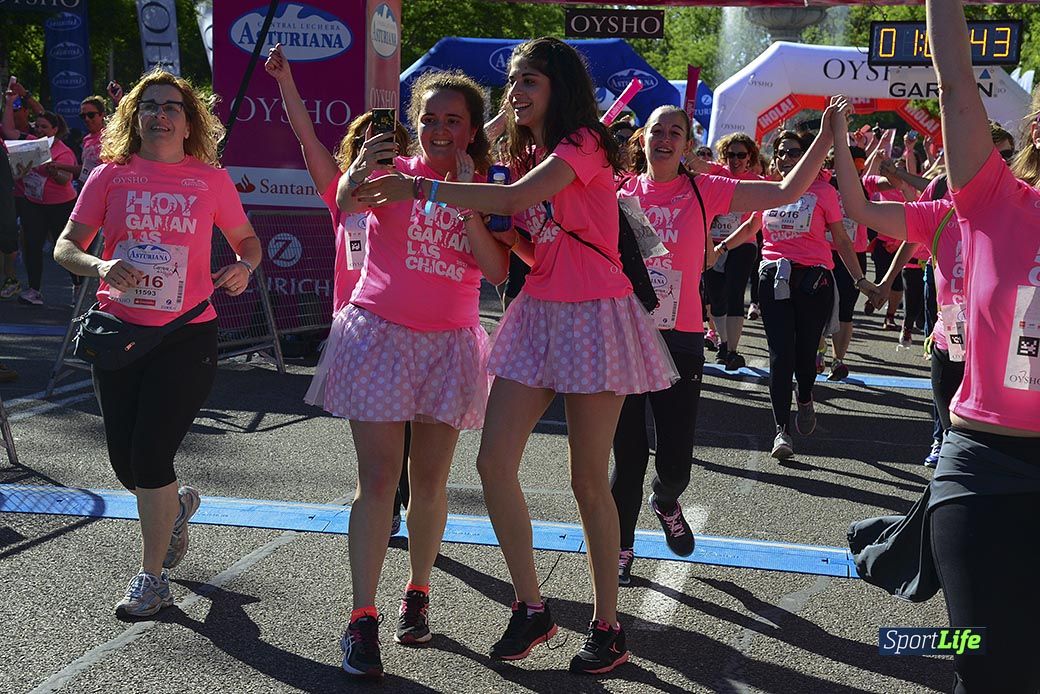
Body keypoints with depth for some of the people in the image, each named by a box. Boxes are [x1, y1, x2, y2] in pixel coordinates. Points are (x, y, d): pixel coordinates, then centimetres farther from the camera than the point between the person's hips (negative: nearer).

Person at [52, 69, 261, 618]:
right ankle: (177, 504, 44)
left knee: (150, 455, -6)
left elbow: (247, 240, 13)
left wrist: (243, 268, -10)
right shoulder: (112, 175, 1)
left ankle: (153, 578, 11)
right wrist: (100, 266, -21)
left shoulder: (211, 179, 1)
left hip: (187, 335, -2)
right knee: (124, 460, 9)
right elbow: (66, 247, 1)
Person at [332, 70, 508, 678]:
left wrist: (464, 196, -14)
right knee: (379, 479, -7)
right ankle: (363, 617, -4)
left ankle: (418, 593, 24)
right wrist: (360, 172, -45)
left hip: (448, 343, 3)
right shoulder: (395, 173, -1)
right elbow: (345, 204, -24)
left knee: (430, 481, 7)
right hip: (380, 333, -2)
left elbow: (497, 270, -9)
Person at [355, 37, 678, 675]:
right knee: (494, 461, 0)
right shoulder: (532, 155, 15)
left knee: (588, 480, -1)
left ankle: (608, 627, 13)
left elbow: (515, 197, -25)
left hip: (592, 318, -7)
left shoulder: (584, 144, -10)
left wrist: (418, 188, -22)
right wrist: (494, 224, -4)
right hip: (538, 314, 8)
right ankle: (531, 608, 14)